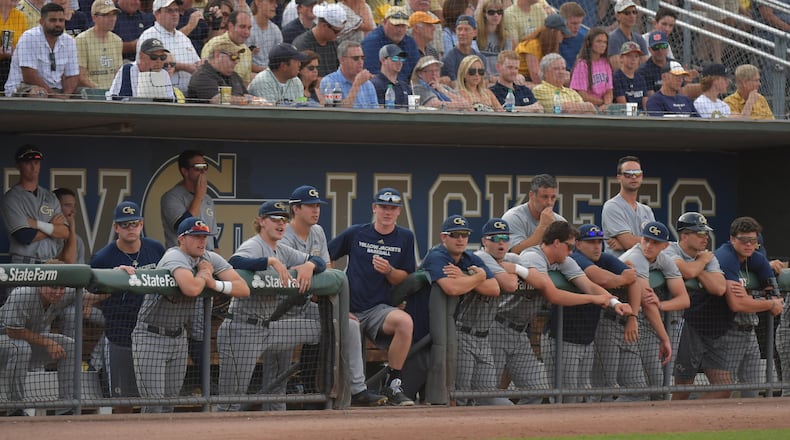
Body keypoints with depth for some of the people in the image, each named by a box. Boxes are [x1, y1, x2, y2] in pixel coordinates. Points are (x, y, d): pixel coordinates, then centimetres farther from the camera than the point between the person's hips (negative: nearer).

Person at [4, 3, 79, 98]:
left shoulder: (69, 41, 8)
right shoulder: (29, 37, -11)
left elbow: (72, 76, 7)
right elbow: (29, 76, -19)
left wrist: (65, 96, -15)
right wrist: (55, 96, -22)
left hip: (54, 91, 6)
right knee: (39, 92, -39)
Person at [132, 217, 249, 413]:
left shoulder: (210, 258, 1)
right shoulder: (175, 257, -20)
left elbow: (243, 289, -6)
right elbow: (191, 289, -41)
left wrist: (215, 284, -22)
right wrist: (204, 273, -19)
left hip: (179, 337, 7)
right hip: (151, 336, -7)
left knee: (170, 401, 10)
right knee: (154, 403, -11)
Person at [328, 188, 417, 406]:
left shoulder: (405, 238, 10)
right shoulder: (355, 234, 8)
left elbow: (403, 279, 9)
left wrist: (389, 271, -13)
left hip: (378, 309, 0)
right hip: (349, 309, 0)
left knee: (404, 321, -32)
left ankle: (392, 386, -23)